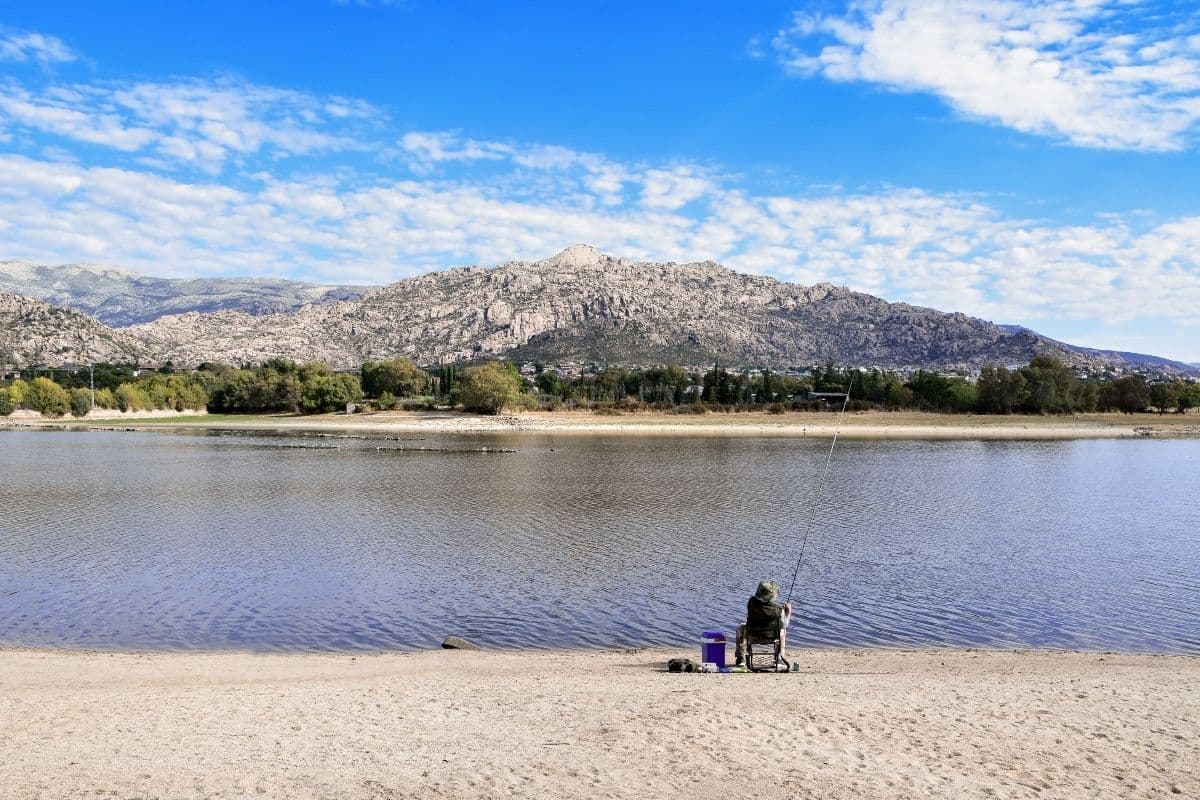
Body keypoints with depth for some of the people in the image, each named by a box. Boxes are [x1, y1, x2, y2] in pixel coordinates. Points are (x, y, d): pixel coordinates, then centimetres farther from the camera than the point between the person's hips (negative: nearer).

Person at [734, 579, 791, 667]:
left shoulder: (752, 602, -22)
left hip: (753, 636, 0)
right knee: (782, 630, 34)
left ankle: (741, 658, 31)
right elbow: (784, 625, -8)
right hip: (772, 636, 0)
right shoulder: (779, 609, -25)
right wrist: (788, 610, 8)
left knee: (741, 628, 34)